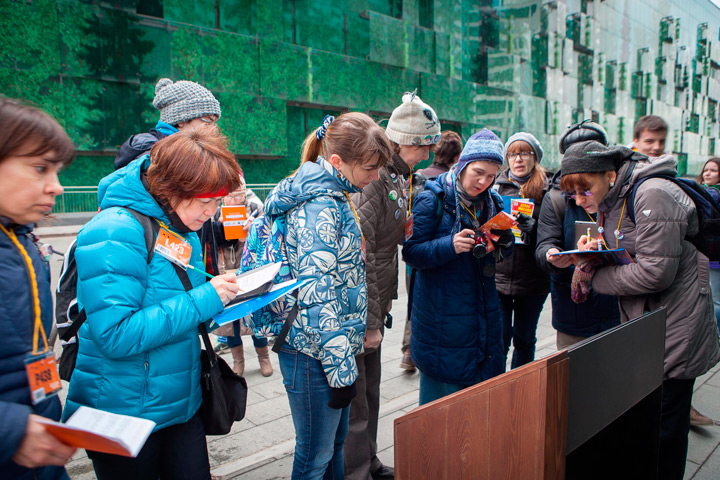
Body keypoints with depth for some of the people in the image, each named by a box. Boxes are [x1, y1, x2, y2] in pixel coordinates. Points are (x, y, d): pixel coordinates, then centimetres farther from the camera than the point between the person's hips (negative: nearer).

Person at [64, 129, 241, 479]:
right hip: (126, 416, -7)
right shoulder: (114, 233, -21)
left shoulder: (184, 232, 6)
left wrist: (224, 296, -4)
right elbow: (115, 335, -28)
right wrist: (204, 299, -25)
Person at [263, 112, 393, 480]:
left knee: (335, 441, 23)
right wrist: (342, 369, -20)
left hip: (334, 348, 9)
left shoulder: (336, 196, 11)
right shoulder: (320, 205, -20)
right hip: (314, 354, -9)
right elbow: (318, 295, -24)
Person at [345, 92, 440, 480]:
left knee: (370, 388, 21)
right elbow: (359, 255, -23)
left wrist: (386, 297, 15)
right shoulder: (372, 177, -20)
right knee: (355, 398, 4)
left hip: (374, 300, 9)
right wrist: (370, 322, -20)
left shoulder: (397, 176, 11)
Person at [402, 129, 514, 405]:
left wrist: (503, 240, -9)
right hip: (442, 317, -5)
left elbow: (500, 255, 14)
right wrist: (450, 245, -28)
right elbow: (412, 252, -13)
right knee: (442, 389, 4)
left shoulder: (491, 202, 9)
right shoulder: (433, 199, -9)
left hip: (484, 313, 6)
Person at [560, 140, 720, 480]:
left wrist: (595, 277, -13)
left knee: (663, 430, 4)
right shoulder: (609, 202, 8)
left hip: (673, 331, -9)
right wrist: (591, 256, -9)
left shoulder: (652, 194, -20)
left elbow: (655, 272, -25)